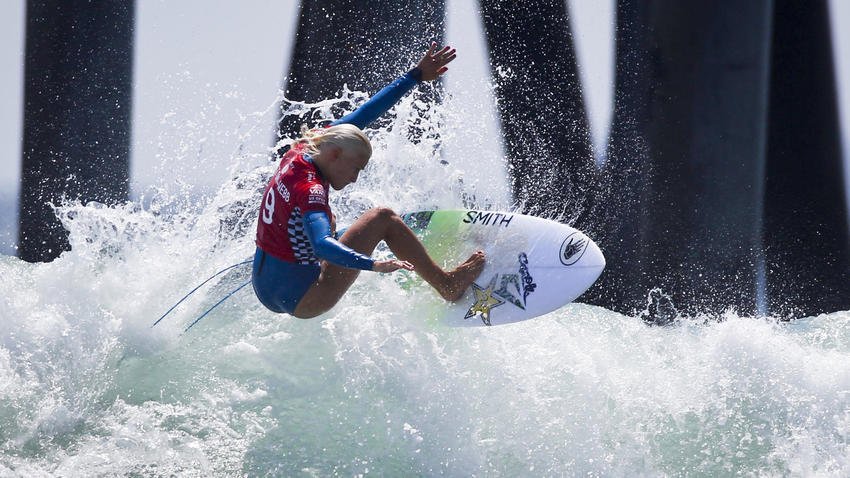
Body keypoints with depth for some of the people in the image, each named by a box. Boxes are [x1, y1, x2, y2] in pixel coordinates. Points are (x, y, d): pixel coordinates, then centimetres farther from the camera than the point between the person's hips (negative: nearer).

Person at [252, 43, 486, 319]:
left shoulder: (301, 152, 1)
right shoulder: (310, 189, -24)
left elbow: (361, 116, 8)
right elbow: (322, 246, -41)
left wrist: (416, 76, 13)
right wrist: (374, 265, -52)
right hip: (299, 297, -9)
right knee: (383, 218, -7)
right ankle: (447, 285, 0)